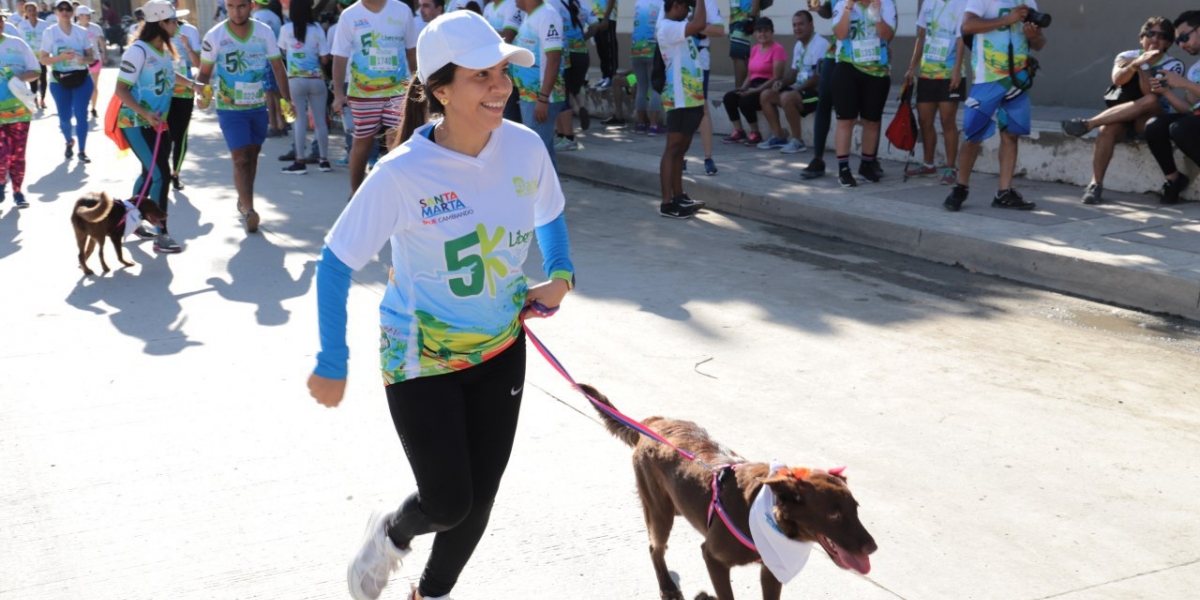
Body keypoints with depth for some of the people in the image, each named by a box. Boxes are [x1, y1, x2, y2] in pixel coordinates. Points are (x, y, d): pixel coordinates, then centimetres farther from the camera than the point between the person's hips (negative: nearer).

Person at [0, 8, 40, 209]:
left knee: (18, 154, 7)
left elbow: (36, 71, 5)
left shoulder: (17, 43, 2)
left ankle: (18, 191, 22)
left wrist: (21, 76, -14)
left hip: (19, 109, 2)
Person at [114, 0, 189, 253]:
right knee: (161, 175, -13)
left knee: (151, 173, 17)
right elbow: (121, 89, -22)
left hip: (159, 123, 9)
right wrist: (145, 114, -31)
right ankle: (161, 235, -8)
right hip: (136, 124, -9)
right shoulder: (138, 51, -20)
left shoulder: (164, 48, 5)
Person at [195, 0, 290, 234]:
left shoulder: (265, 32, -5)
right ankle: (249, 210, -16)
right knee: (241, 159, -13)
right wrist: (199, 84, -27)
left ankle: (243, 201, 33)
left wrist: (287, 96, -3)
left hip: (259, 106, 4)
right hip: (230, 109, -4)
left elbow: (277, 66, 2)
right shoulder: (214, 36, -11)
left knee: (252, 155, 16)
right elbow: (205, 71, -5)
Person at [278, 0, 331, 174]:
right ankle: (324, 160, 14)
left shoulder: (286, 29, -3)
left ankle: (300, 162, -1)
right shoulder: (317, 29, -3)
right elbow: (325, 59, -1)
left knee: (300, 119, 1)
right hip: (317, 79, 1)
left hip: (295, 80, -1)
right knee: (320, 120, 8)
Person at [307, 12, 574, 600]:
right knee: (447, 506, 0)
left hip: (501, 350, 4)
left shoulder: (525, 147, -12)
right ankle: (391, 533, 38)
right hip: (421, 359, -4)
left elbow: (549, 217, 11)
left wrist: (560, 275, -6)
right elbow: (335, 263, -14)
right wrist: (331, 367, -10)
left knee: (479, 501, 13)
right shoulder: (402, 173, -24)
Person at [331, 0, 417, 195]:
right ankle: (355, 191, 23)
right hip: (362, 93, -1)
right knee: (363, 141, 8)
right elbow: (340, 57, -2)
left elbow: (412, 51, 11)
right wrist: (338, 93, -9)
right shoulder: (349, 16, -2)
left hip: (399, 90, 1)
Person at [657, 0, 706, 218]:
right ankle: (667, 203, -8)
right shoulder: (668, 28, -15)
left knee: (680, 149, 14)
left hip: (691, 98, 10)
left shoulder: (676, 26, 15)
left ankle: (679, 197, 22)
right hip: (680, 100, -10)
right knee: (673, 149, -8)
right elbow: (699, 24, -27)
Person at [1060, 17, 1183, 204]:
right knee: (1108, 128, -35)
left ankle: (1087, 124, -39)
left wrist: (1143, 65, -22)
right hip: (1121, 117, 1)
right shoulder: (1126, 57, 5)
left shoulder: (1173, 65, -1)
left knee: (1151, 100, -36)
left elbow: (1150, 92, -18)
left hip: (1150, 120, -1)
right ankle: (1095, 184, -39)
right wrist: (1137, 62, -34)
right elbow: (1118, 79, -19)